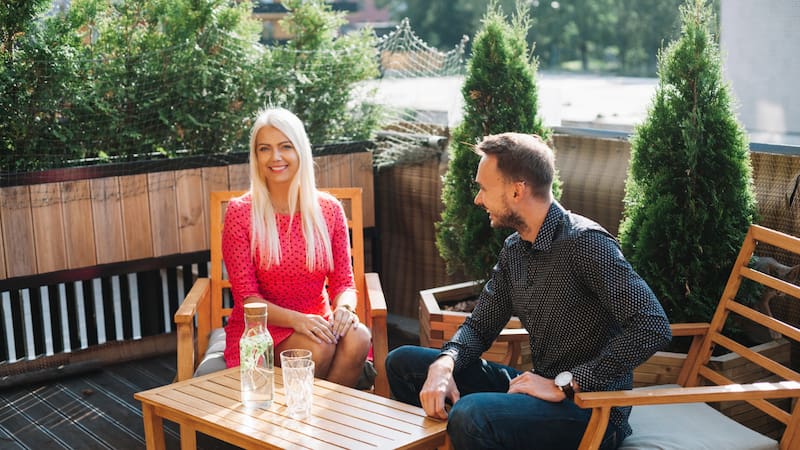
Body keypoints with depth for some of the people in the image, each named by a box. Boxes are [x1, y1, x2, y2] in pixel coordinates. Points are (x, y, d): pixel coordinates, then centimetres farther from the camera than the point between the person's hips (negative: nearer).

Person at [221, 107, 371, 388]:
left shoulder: (329, 209, 3)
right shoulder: (240, 212, -6)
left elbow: (343, 282, 5)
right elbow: (246, 297, -9)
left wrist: (343, 307, -20)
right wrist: (297, 320, -26)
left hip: (316, 324, 3)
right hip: (261, 328, -3)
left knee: (357, 338, -29)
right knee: (316, 347, -33)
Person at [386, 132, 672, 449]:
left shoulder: (585, 242, -19)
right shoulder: (513, 250, 8)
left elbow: (653, 328, -26)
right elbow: (480, 326, 12)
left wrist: (564, 384, -24)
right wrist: (444, 364, -11)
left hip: (592, 409, -8)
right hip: (539, 385, 8)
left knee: (470, 416, -35)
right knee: (403, 362, 7)